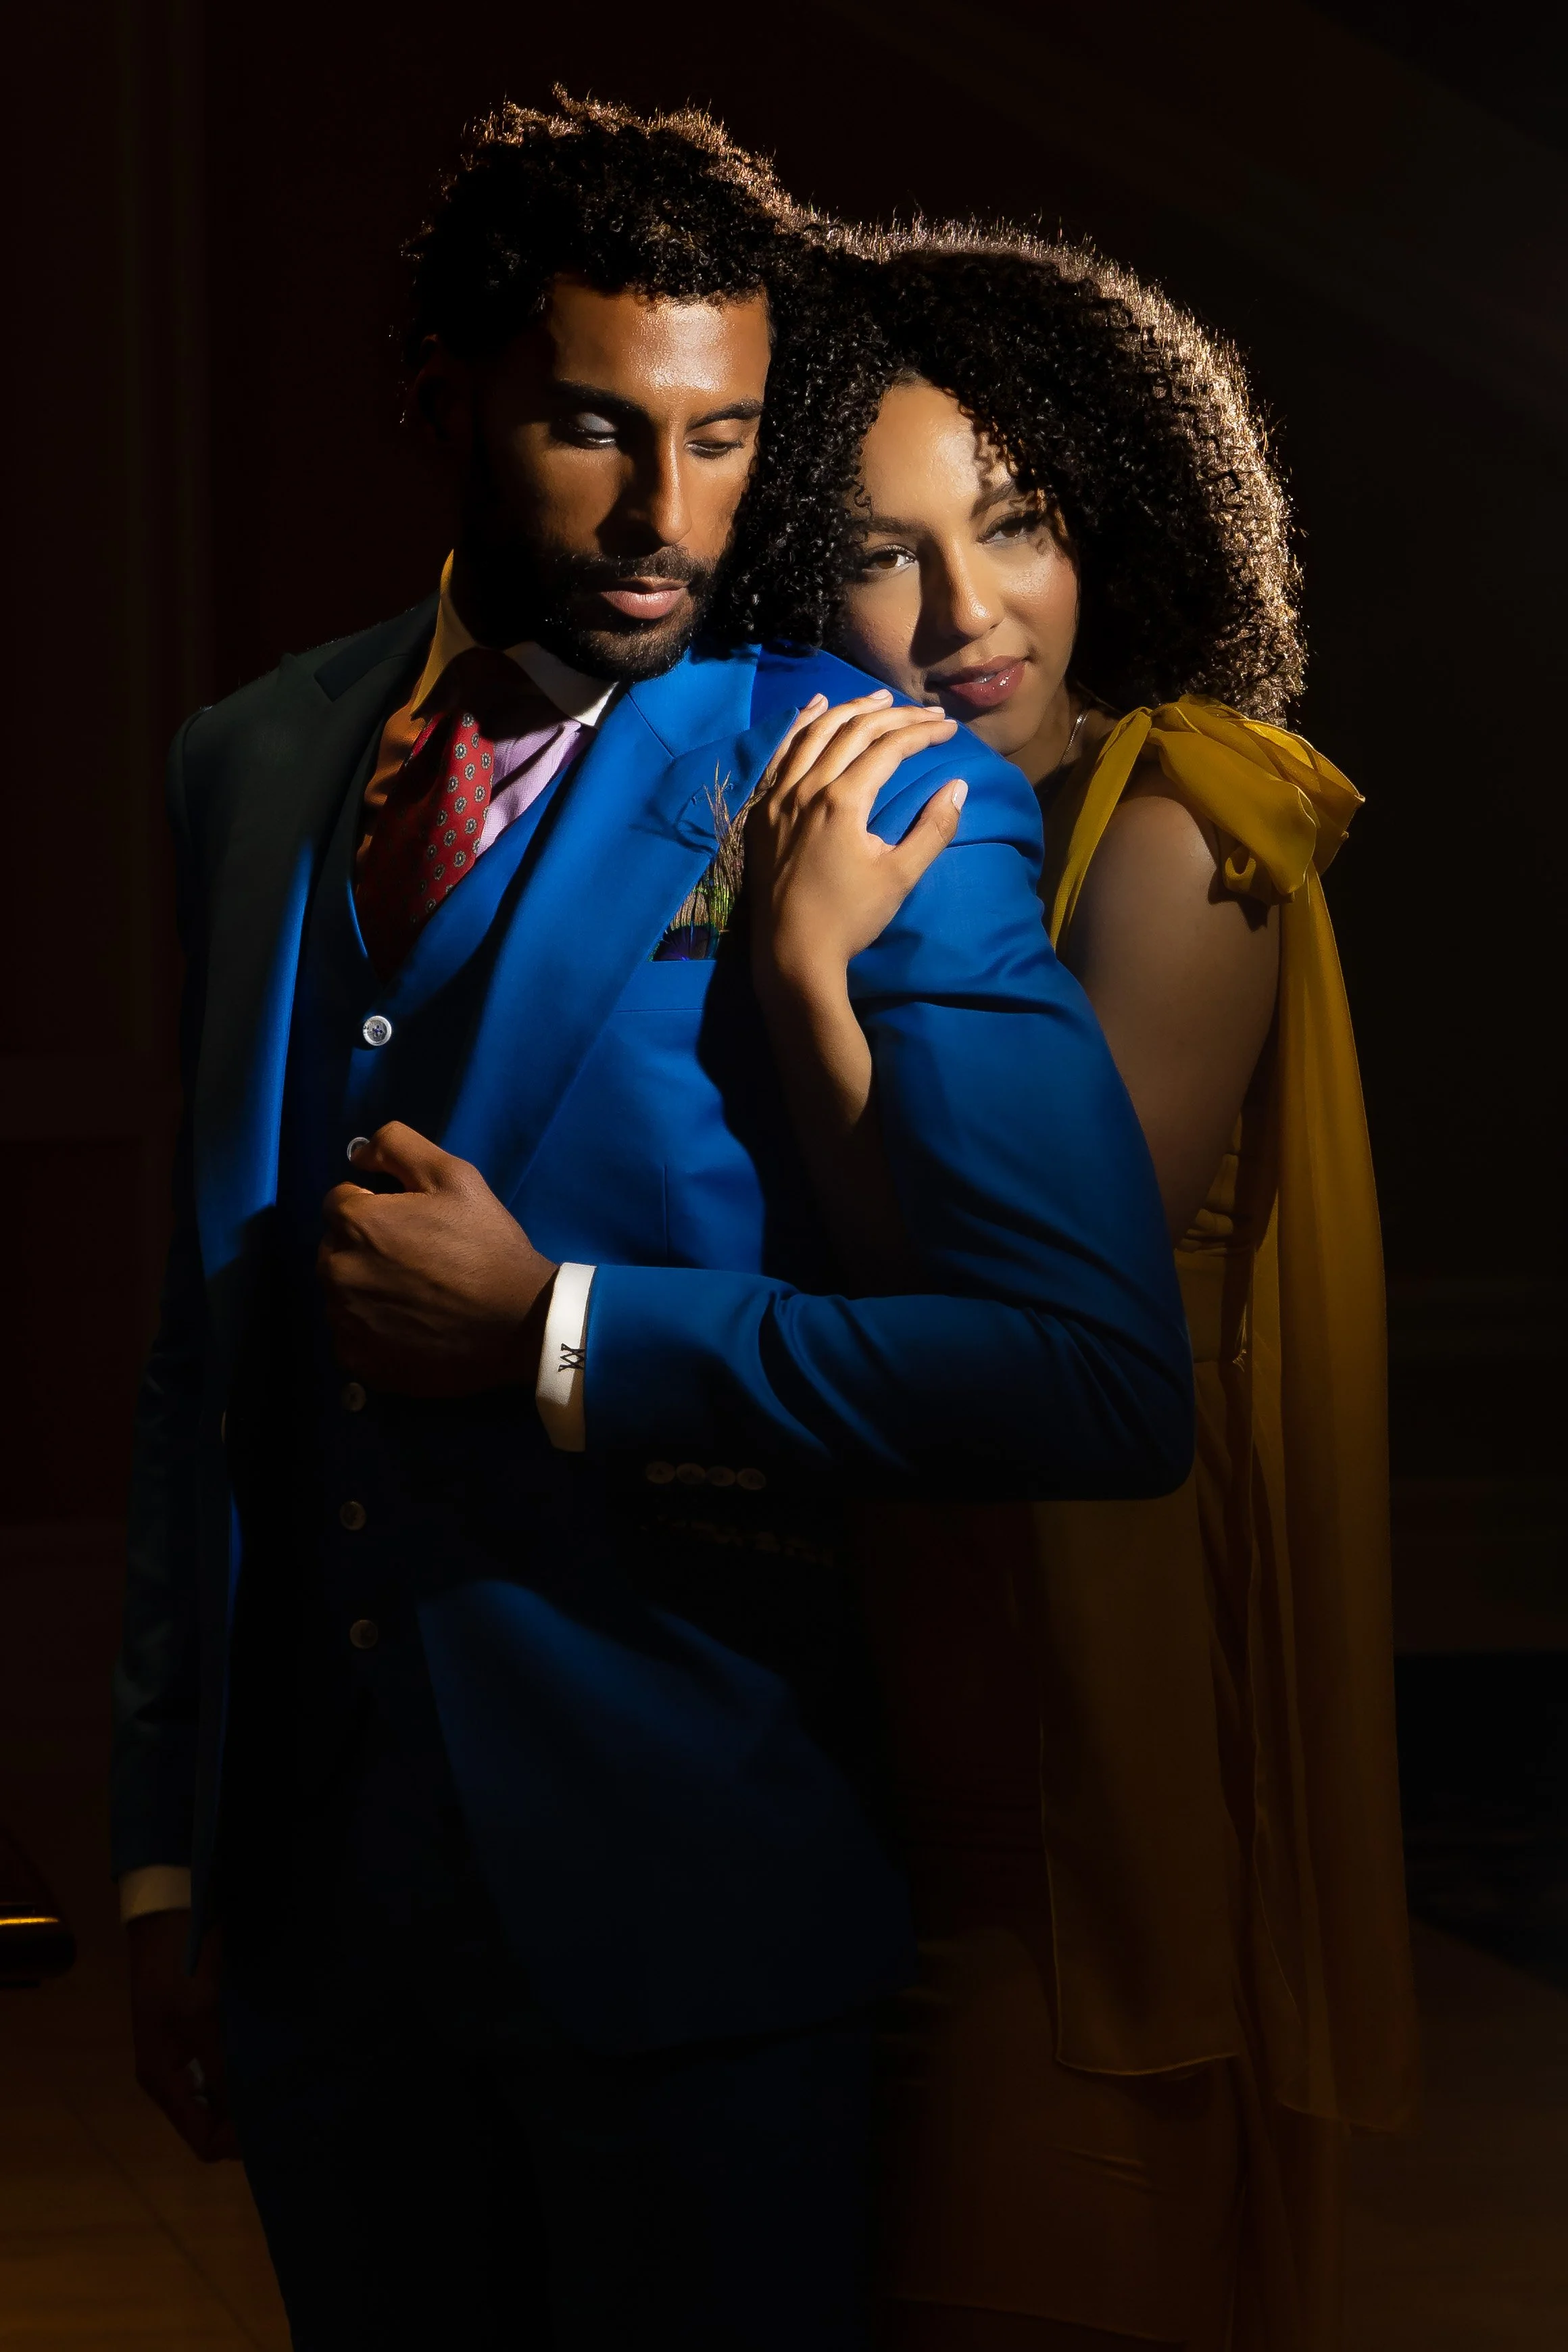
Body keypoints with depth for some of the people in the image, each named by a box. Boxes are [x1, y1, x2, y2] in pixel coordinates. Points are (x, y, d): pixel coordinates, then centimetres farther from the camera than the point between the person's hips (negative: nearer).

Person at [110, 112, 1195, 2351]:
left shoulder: (878, 791, -11)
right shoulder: (250, 766, 6)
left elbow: (1104, 1379, -19)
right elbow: (204, 1346, 11)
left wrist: (553, 1337, -19)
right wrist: (166, 1850, 11)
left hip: (683, 1909, -4)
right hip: (310, 1890, 5)